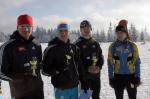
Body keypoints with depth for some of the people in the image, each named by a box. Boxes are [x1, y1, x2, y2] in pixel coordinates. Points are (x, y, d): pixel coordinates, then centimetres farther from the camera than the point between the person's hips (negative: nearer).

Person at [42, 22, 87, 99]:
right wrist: (58, 70, -24)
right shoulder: (51, 49, -6)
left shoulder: (74, 48, 10)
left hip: (74, 87, 5)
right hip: (61, 89, -5)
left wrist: (83, 81, 15)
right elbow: (45, 70, -8)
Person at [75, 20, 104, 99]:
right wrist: (87, 68, -20)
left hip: (96, 75, 5)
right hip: (84, 76, -4)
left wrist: (99, 67, -9)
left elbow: (101, 57, 9)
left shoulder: (95, 43, 9)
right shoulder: (78, 44, -6)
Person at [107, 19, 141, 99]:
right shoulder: (113, 46, -3)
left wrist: (137, 77, -5)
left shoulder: (132, 45, -4)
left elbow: (137, 62, -1)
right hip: (118, 77, 1)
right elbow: (110, 63, 0)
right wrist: (111, 78, -2)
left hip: (131, 76, -1)